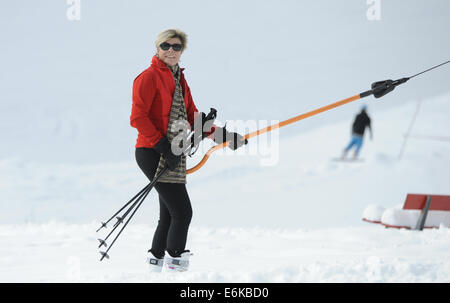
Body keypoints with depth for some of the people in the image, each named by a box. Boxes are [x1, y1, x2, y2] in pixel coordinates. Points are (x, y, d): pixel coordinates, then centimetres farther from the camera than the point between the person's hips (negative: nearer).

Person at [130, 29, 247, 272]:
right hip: (153, 154, -8)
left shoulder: (179, 80, 19)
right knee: (182, 211, -13)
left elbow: (192, 117, 19)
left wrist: (221, 135, 7)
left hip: (174, 156, 8)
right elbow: (138, 117, -14)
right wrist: (162, 146, -20)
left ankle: (156, 261, 24)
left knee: (170, 214, 12)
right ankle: (175, 261, -3)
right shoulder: (149, 76, -7)